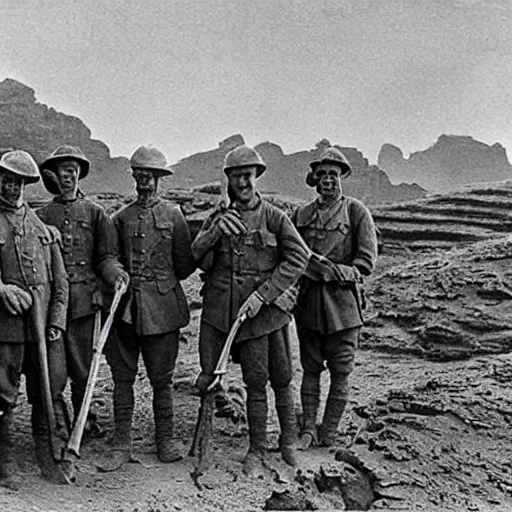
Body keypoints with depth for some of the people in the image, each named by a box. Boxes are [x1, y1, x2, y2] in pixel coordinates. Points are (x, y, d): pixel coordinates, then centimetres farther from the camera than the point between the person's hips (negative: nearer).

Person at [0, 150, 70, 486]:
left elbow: (60, 279, 12)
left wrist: (57, 322, 4)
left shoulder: (42, 225, 13)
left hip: (45, 324, 4)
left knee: (49, 392, 8)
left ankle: (48, 460, 21)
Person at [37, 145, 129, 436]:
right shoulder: (42, 215, 11)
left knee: (82, 368, 3)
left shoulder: (94, 212, 10)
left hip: (84, 299, 0)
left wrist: (115, 274, -12)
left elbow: (106, 256, 8)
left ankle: (84, 422, 18)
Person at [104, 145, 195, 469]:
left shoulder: (173, 215, 5)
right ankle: (123, 444, 13)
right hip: (125, 306, 2)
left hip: (162, 307, -2)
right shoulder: (121, 218, 11)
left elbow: (184, 265, 7)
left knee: (162, 379, 5)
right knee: (123, 377, 4)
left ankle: (165, 440, 18)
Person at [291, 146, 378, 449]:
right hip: (308, 303, 3)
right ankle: (308, 428, 16)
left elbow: (366, 262, -6)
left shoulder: (356, 212, -1)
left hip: (343, 304, -3)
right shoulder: (301, 215, 10)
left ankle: (329, 433, 12)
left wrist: (333, 271, -17)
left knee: (340, 372, 3)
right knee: (310, 369, 9)